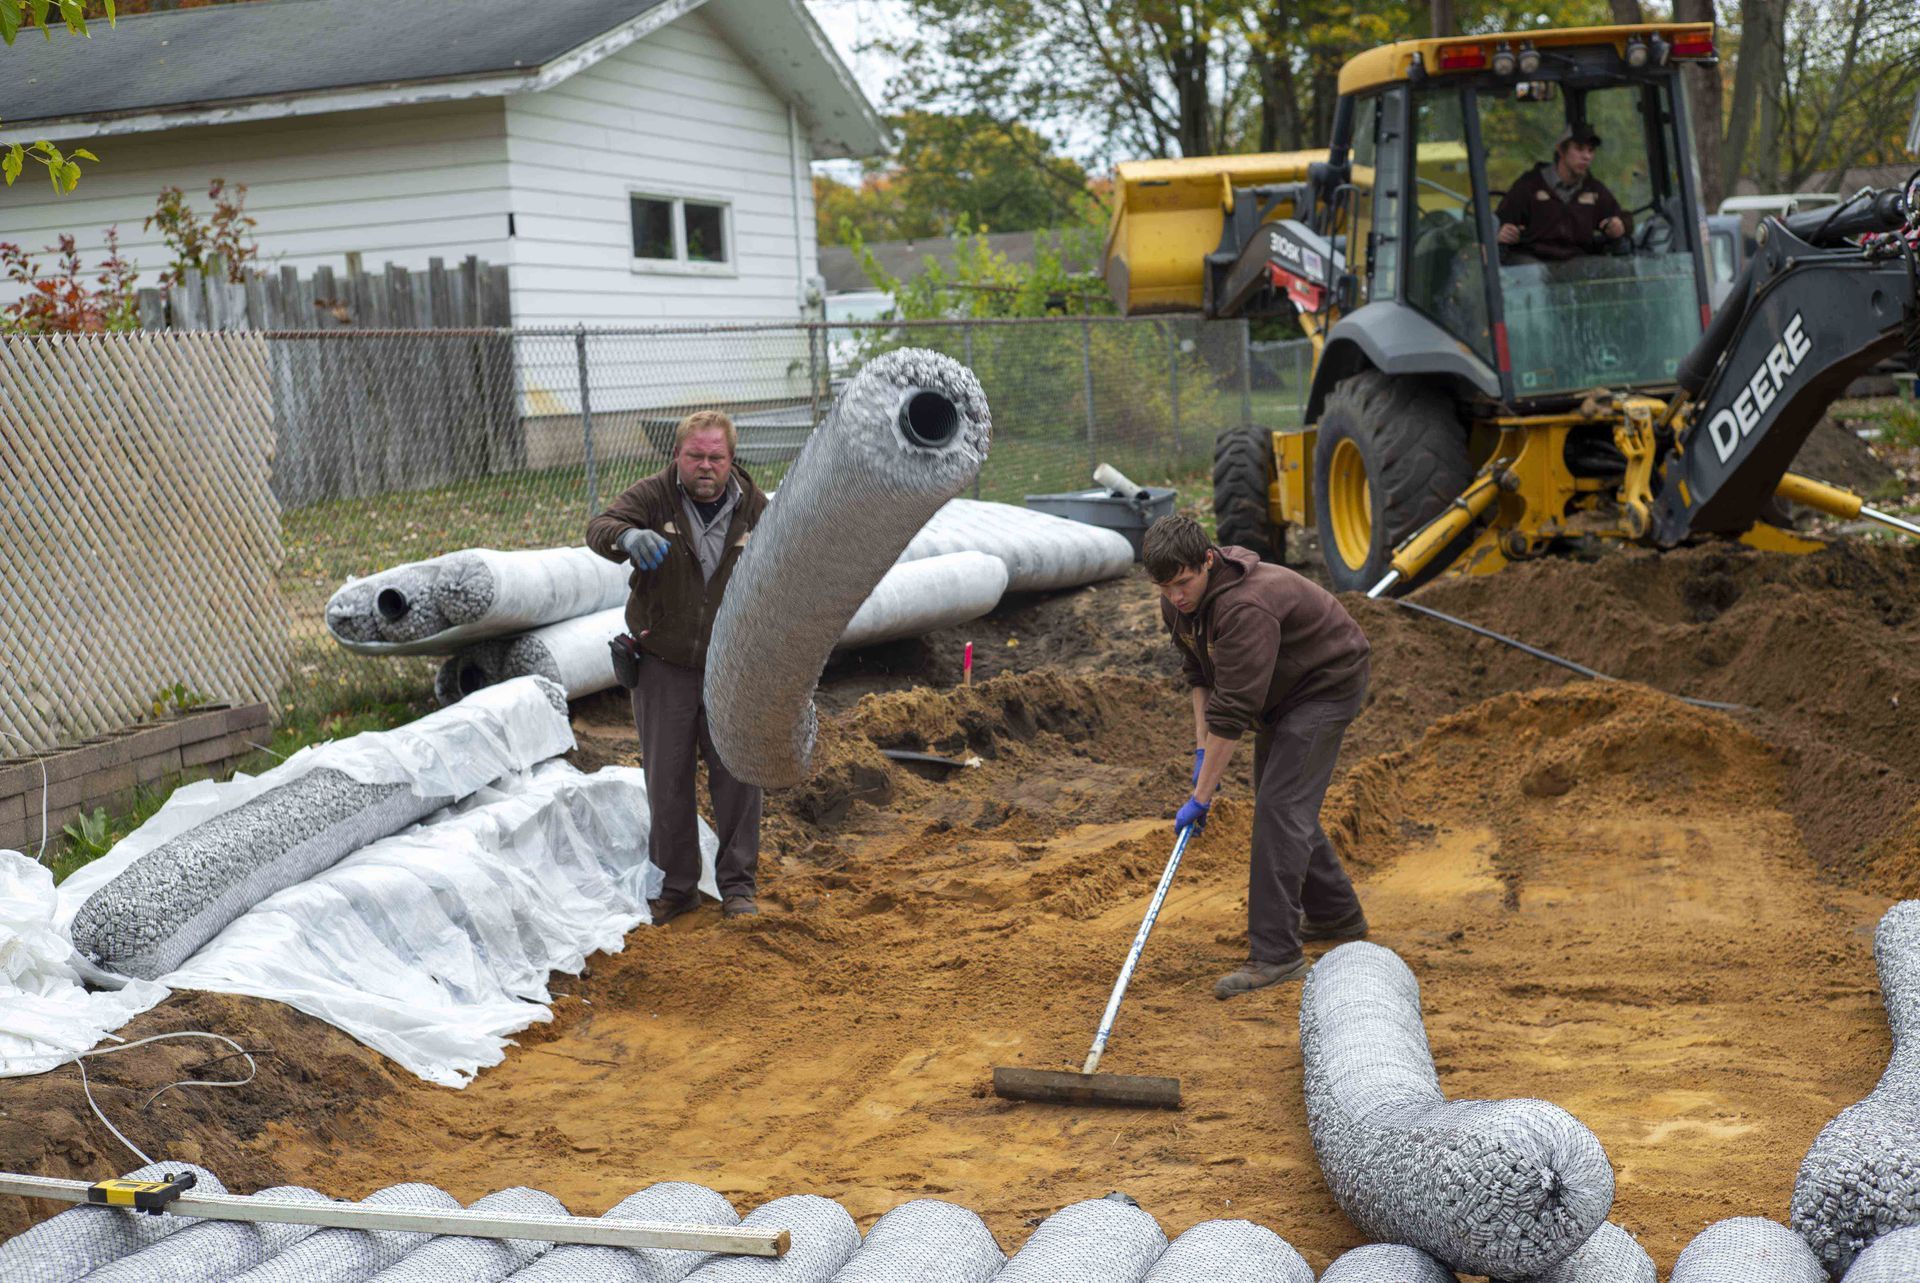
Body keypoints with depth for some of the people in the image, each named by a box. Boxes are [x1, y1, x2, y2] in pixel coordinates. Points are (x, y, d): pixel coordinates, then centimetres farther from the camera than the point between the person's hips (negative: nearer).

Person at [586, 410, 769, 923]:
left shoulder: (756, 509, -2)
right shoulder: (653, 496, -9)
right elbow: (598, 529, -27)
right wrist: (629, 536, -51)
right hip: (663, 665, -1)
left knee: (737, 774, 3)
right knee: (667, 779, 6)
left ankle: (738, 885, 17)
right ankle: (677, 886, 20)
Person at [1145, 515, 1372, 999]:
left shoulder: (1246, 606, -38)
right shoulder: (1178, 601, -9)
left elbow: (1233, 710, -37)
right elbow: (1200, 672, 7)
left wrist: (1201, 797, -32)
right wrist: (1202, 748, -2)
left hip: (1327, 683, -10)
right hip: (1282, 690, 10)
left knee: (1280, 806, -18)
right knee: (1275, 801, 17)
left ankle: (1275, 955, -18)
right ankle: (1337, 916, 35)